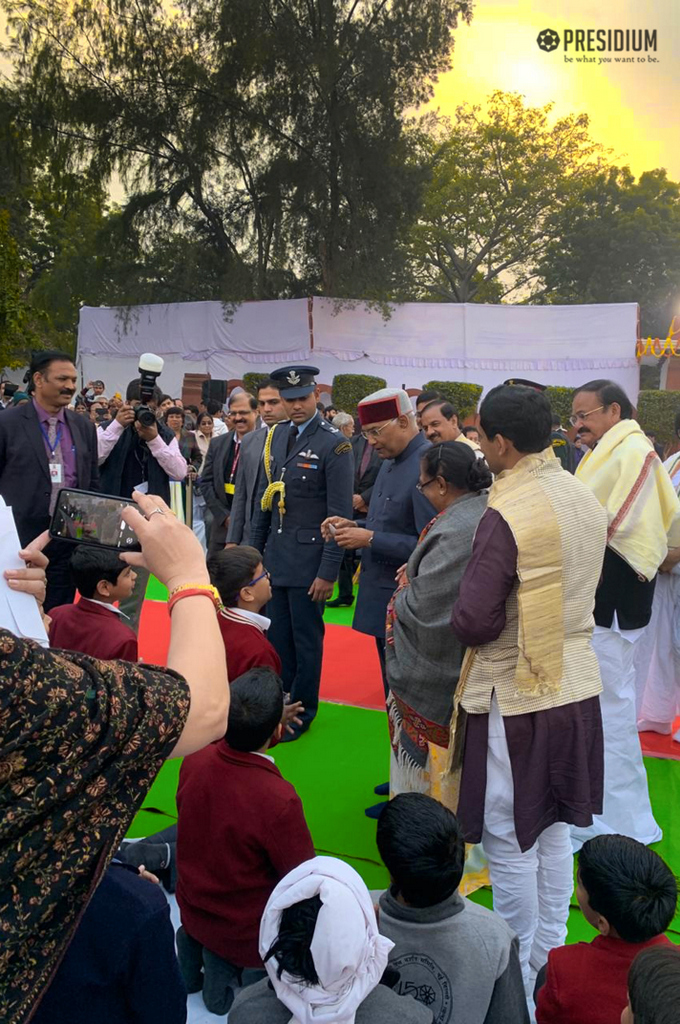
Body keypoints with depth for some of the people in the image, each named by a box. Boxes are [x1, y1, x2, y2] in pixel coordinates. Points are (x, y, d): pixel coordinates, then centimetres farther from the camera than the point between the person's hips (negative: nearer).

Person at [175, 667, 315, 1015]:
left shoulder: (194, 761, -18)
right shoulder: (279, 801, -34)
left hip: (192, 912, 6)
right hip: (246, 932, -5)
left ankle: (197, 949, 16)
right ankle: (236, 967, 6)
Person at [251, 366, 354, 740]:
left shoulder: (334, 444, -12)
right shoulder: (276, 436, 7)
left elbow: (339, 514, -14)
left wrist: (328, 572, -15)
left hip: (308, 560, -6)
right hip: (275, 556, 6)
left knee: (306, 639, 7)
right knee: (278, 637, 13)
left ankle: (301, 713, 23)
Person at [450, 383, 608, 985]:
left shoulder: (505, 516, -23)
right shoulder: (587, 500, 2)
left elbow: (471, 623, -22)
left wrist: (468, 593, -2)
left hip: (516, 697, -8)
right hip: (577, 685, 8)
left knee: (509, 840, 10)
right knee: (554, 831, 21)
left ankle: (517, 970, 27)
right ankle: (551, 955, 37)